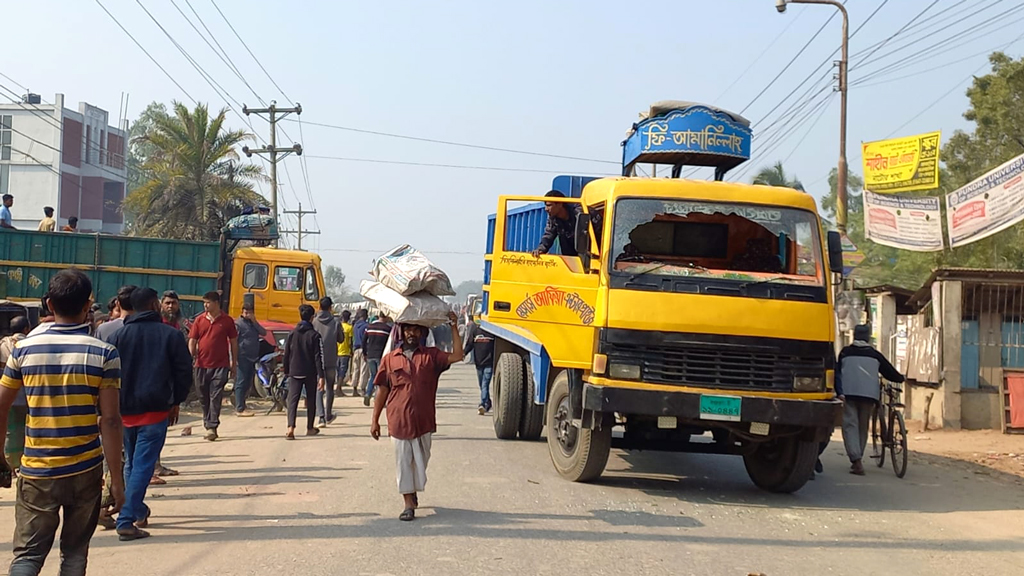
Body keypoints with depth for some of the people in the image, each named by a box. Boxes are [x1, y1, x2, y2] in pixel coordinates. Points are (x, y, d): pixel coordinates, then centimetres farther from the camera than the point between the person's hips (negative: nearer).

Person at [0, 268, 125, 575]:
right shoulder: (104, 353, -8)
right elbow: (110, 420, -10)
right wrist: (117, 479, -5)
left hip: (36, 472, 1)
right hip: (85, 470, -1)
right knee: (75, 551, 14)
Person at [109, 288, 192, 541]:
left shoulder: (118, 336, 4)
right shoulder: (171, 335, -2)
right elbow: (184, 372, -2)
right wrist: (176, 402, 10)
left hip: (125, 410, 3)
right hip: (155, 410, -3)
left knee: (131, 464, 20)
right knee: (143, 465, -5)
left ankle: (139, 511, 32)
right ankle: (126, 521, -13)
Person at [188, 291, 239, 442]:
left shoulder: (227, 321, 1)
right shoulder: (199, 320, 5)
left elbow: (233, 342, 7)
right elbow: (192, 340, 6)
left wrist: (234, 362, 8)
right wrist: (191, 356, -10)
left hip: (220, 365, -3)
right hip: (202, 364, 3)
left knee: (216, 397, -9)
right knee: (204, 397, 10)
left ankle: (212, 427, -10)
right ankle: (208, 423, 23)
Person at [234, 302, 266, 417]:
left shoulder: (253, 324, 18)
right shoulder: (238, 324, -5)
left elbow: (264, 333, 4)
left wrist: (254, 322, -4)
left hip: (253, 357, 8)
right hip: (242, 357, -8)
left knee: (248, 384, 12)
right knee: (241, 383, -8)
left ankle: (239, 406, 20)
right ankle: (239, 409, -8)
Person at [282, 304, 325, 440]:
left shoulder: (292, 334, 3)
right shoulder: (315, 335, -6)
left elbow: (286, 355, 8)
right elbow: (318, 357, -10)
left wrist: (286, 372, 19)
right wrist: (321, 376, -9)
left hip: (294, 373, 1)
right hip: (310, 373, -1)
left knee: (292, 400, -3)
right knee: (310, 401, 14)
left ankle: (291, 428, -22)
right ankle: (310, 428, 24)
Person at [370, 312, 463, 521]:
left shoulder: (431, 356, 5)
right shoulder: (390, 359, 5)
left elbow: (457, 356, -8)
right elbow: (382, 391, 7)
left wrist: (454, 328, -10)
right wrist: (375, 420, 5)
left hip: (424, 422, 1)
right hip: (398, 422, -1)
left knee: (421, 461, 11)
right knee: (403, 463, 1)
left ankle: (414, 491, 35)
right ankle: (409, 504, 8)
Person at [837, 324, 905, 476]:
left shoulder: (845, 353, 10)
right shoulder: (875, 355, 12)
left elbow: (838, 373, 2)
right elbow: (889, 371, 16)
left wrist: (839, 392, -3)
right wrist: (900, 378, 35)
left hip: (849, 394, -1)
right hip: (869, 395, 1)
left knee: (850, 425, -4)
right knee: (863, 427, 14)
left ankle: (856, 460, -21)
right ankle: (857, 460, 21)